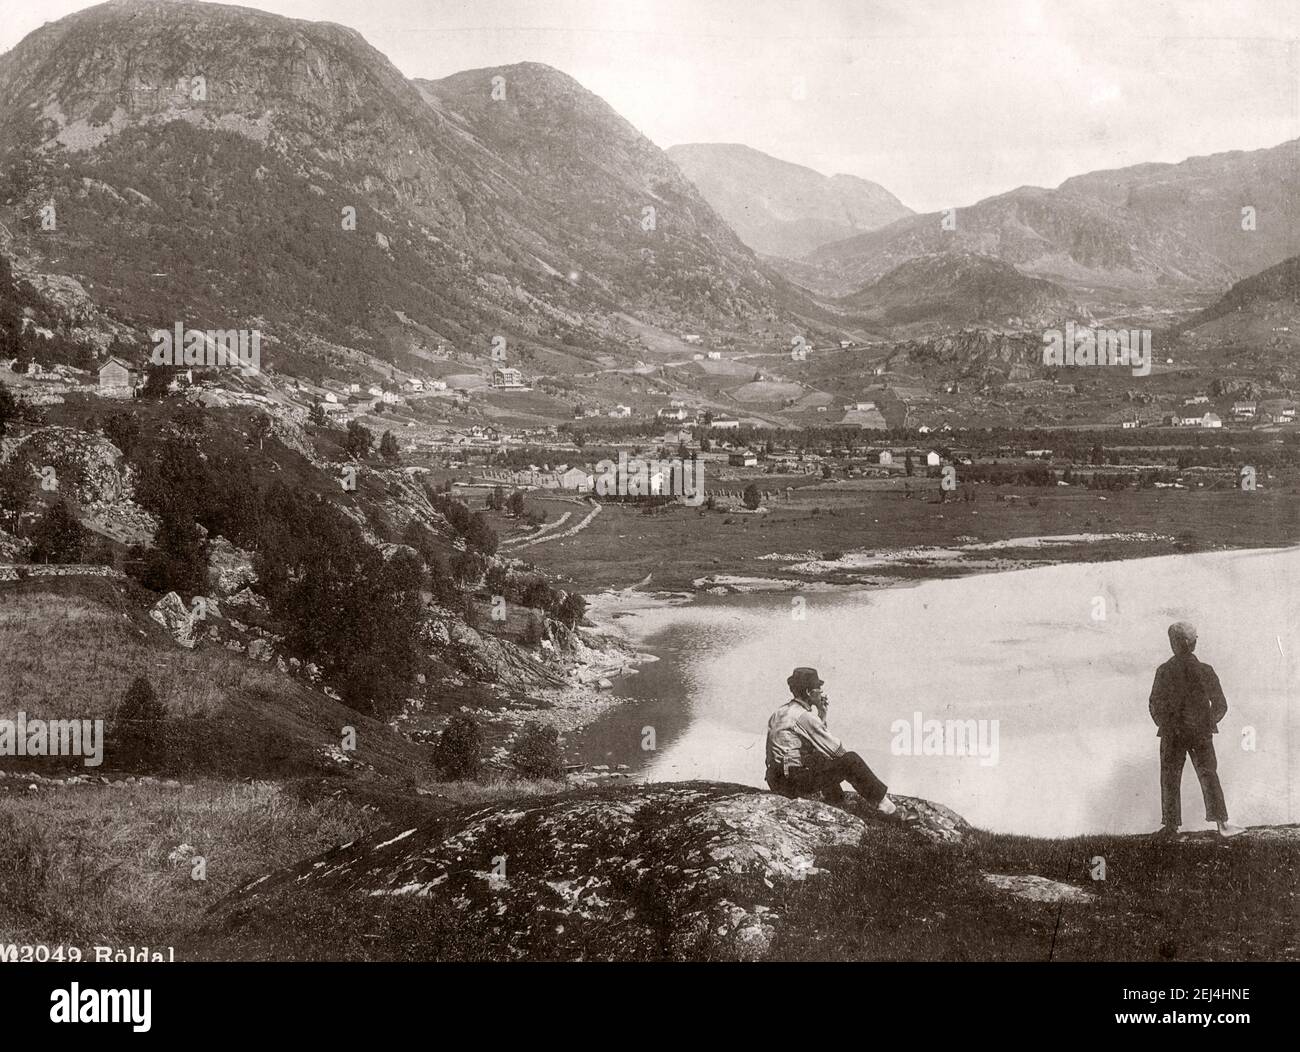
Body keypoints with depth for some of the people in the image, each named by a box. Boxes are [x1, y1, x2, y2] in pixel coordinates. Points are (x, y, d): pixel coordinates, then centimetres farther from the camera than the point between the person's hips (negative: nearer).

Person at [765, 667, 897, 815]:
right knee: (850, 761, -6)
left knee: (822, 759, 32)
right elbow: (836, 749, -9)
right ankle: (880, 800, 8)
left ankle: (837, 802, 37)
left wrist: (822, 712, 16)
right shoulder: (804, 716, -14)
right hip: (794, 782, -9)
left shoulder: (779, 712, 14)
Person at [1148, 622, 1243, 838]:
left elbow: (1154, 705, -4)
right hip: (1201, 733, 1)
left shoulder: (1164, 671, -7)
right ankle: (1221, 824, 6)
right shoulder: (1205, 671, -5)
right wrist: (1209, 723, 13)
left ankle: (1170, 825, 6)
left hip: (1172, 733, -1)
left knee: (1170, 779, 7)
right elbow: (1221, 704, -1)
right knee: (1209, 776, 8)